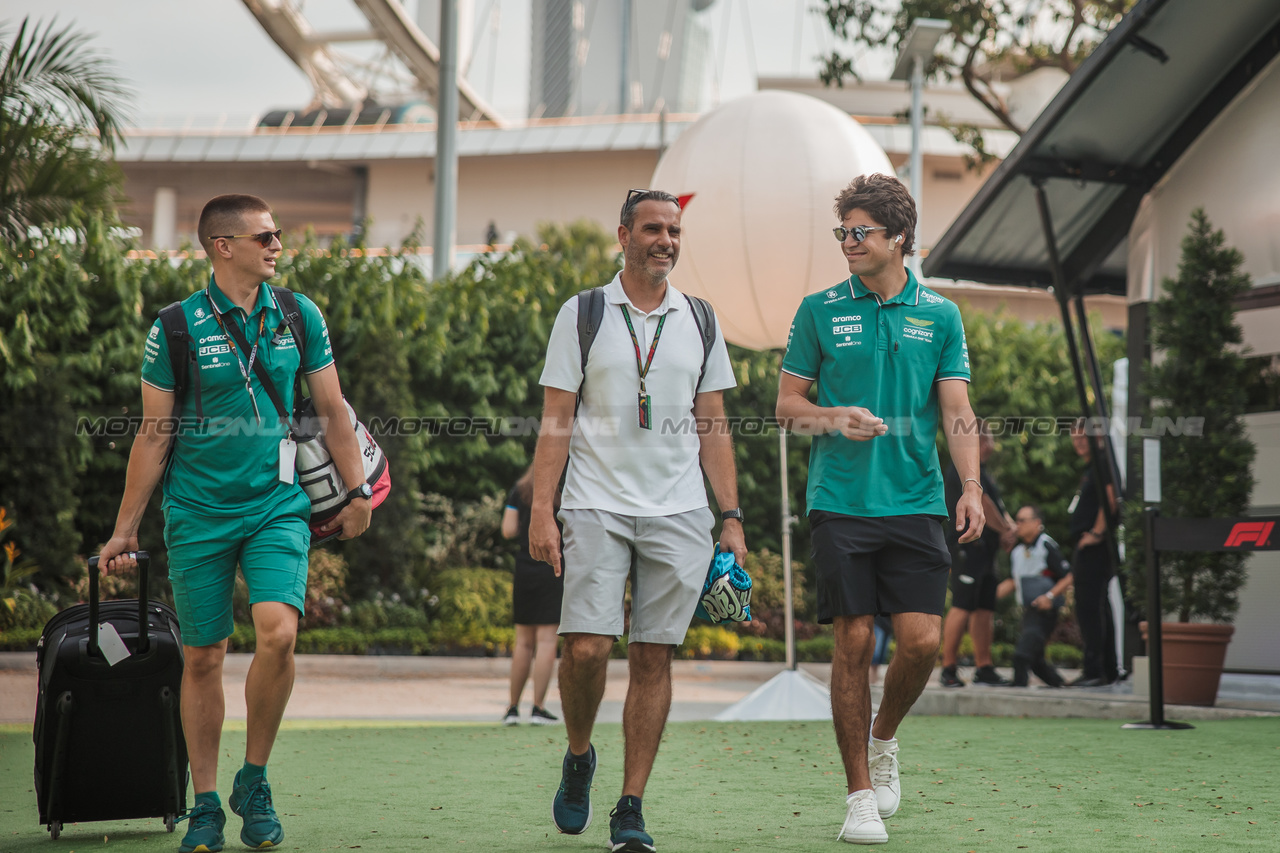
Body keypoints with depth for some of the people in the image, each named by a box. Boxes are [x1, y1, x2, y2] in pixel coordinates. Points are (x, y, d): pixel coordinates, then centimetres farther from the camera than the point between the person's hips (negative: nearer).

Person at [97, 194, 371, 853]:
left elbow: (332, 411, 13)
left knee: (277, 632, -19)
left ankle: (255, 780, 2)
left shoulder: (299, 317, 4)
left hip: (277, 507, 1)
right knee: (202, 659, 4)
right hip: (197, 516, -1)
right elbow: (153, 435, 2)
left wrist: (358, 494, 12)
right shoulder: (175, 329, -3)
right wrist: (126, 528, 3)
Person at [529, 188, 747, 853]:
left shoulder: (699, 320, 12)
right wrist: (541, 511, -7)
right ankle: (578, 758, 17)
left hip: (679, 513, 2)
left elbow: (712, 426, 14)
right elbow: (556, 422, 2)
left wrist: (731, 516, 6)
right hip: (596, 506, -2)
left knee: (653, 657, 0)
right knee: (586, 647, -12)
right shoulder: (582, 314, 4)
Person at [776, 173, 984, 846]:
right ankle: (861, 795, 6)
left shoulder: (939, 315, 8)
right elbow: (787, 404, 8)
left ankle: (884, 740, 25)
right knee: (854, 642, -3)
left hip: (915, 504, 1)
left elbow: (956, 412, 6)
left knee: (922, 639, -6)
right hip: (840, 504, -1)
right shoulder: (820, 310, 5)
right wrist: (835, 417, -12)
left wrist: (972, 487, -8)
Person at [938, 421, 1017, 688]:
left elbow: (997, 505, 22)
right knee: (963, 606, -13)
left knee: (985, 608, 9)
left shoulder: (981, 471, 23)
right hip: (967, 544, -10)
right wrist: (1005, 530, -6)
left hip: (984, 548, 10)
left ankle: (984, 668, 12)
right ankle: (948, 669, -12)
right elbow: (981, 504, -17)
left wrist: (1010, 528, 3)